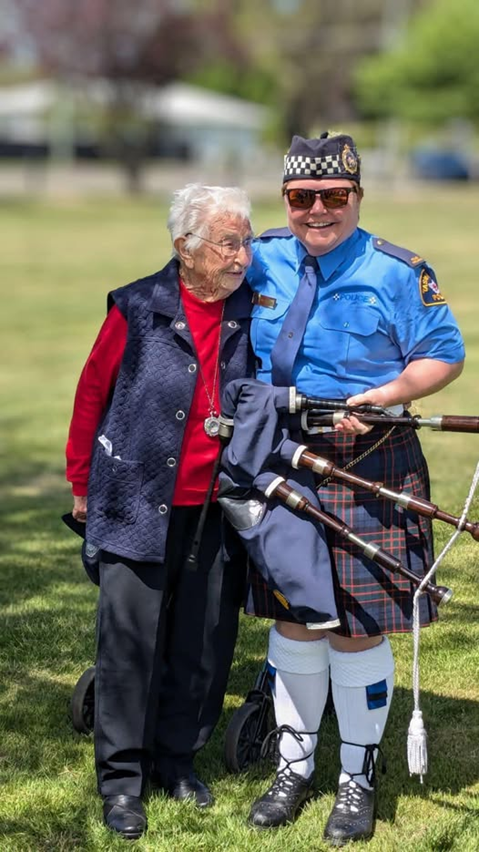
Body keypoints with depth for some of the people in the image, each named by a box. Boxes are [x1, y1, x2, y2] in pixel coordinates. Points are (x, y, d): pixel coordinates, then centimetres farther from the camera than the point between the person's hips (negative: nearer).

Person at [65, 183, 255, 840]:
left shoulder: (251, 311, 2)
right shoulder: (139, 310, -7)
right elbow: (92, 394, 2)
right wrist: (81, 483, 7)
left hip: (219, 514, 3)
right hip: (142, 508, -3)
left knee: (206, 644, 9)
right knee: (131, 642, 1)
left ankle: (177, 757, 27)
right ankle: (122, 777, 15)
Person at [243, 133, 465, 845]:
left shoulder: (399, 272, -6)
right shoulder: (263, 259, 5)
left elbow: (444, 355, -3)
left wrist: (382, 398, -18)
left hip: (368, 468, -3)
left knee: (358, 627, 2)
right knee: (292, 618, 12)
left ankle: (358, 779, 20)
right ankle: (294, 767, 28)